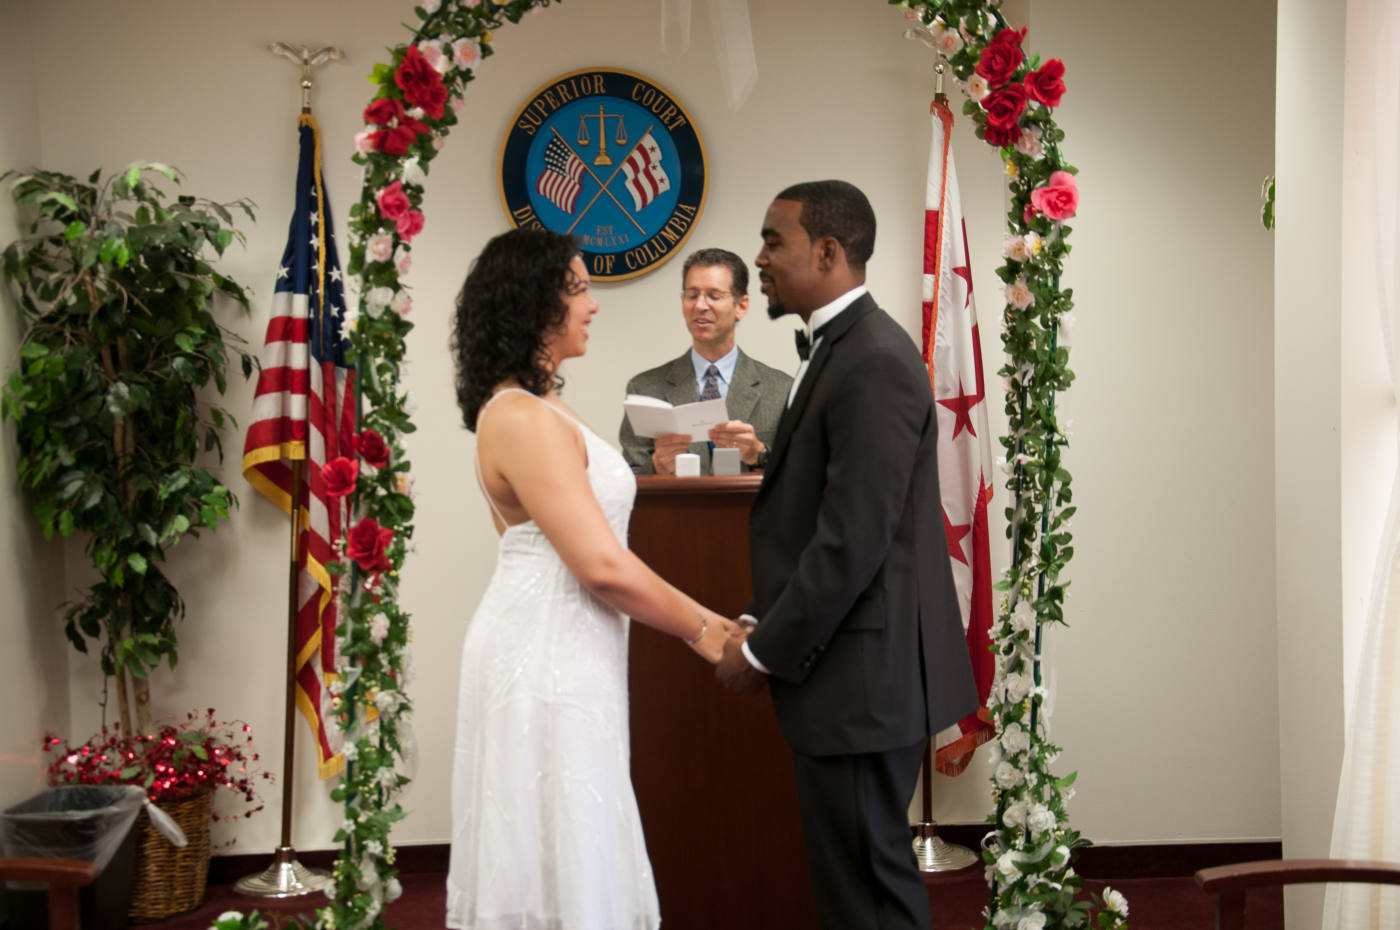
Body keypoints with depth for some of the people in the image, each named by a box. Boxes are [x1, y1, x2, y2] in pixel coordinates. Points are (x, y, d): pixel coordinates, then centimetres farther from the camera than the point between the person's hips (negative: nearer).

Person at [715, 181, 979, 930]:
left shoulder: (874, 362, -18)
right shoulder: (840, 349, 13)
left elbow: (852, 541, -22)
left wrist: (766, 653, -13)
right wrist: (760, 625, 8)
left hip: (861, 675, -10)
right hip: (846, 670, 10)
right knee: (850, 870, 17)